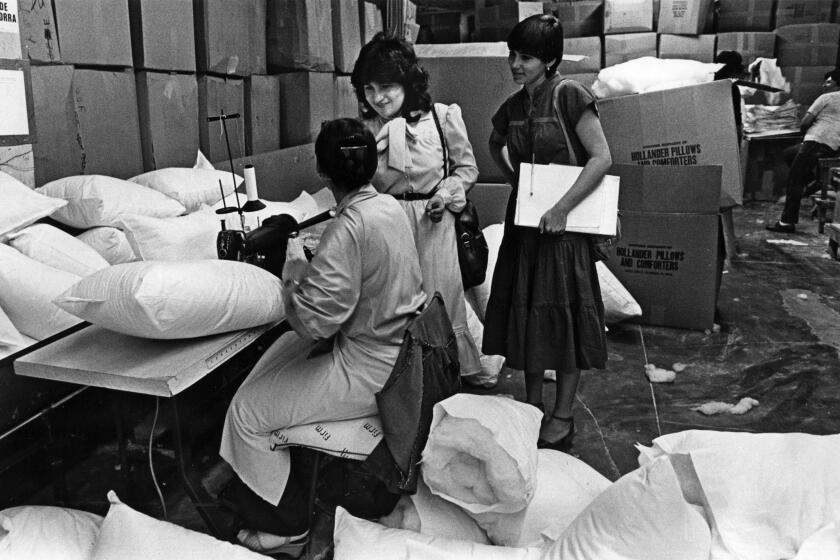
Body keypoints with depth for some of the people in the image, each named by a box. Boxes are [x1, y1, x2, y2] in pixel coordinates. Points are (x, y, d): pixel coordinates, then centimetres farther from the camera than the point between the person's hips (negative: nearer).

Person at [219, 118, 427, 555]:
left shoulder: (348, 228, -25)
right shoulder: (390, 205, 2)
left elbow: (313, 320, -27)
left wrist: (293, 277, -9)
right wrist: (312, 270, 7)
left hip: (369, 371, -10)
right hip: (401, 350, 10)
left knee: (247, 412, 0)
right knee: (282, 350, 22)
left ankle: (286, 528, 18)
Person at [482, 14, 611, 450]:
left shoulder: (569, 96, -12)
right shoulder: (513, 107, 6)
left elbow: (601, 157, -17)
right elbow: (496, 145, 25)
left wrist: (561, 208, -21)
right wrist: (515, 179, 9)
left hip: (563, 222, -6)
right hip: (524, 220, 6)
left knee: (562, 314, 2)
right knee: (525, 312, 12)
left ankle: (563, 417, 16)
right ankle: (532, 405, 28)